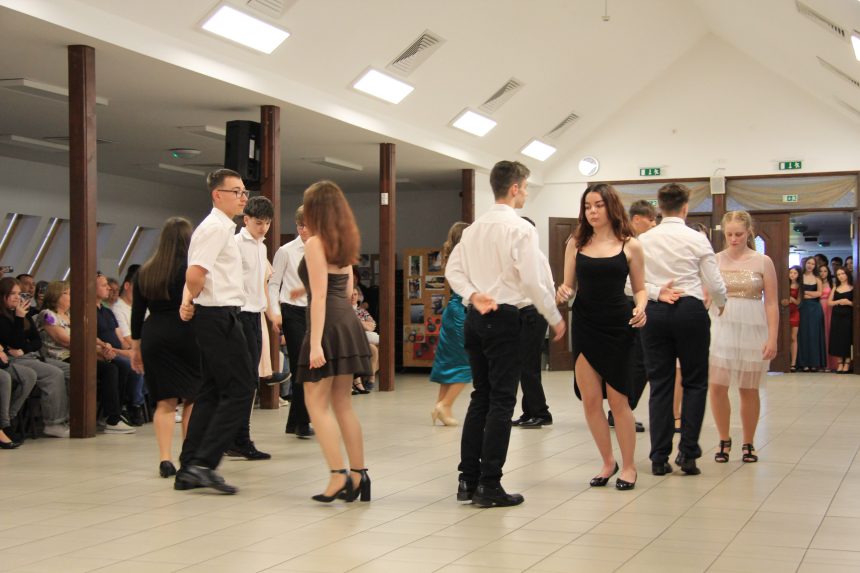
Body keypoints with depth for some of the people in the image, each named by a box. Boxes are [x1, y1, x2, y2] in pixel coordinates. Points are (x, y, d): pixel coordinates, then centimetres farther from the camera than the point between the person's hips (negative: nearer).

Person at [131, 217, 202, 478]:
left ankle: (165, 459, -4)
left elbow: (137, 313, 11)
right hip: (187, 336, -4)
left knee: (165, 402, 5)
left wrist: (136, 347, 17)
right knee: (192, 398, 8)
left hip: (154, 337, 4)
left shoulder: (145, 272, 9)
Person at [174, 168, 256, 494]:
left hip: (214, 318, 10)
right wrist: (193, 300, -5)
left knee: (212, 392, 12)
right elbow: (195, 274, -23)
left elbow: (195, 275, 23)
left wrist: (189, 302, 8)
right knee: (240, 390, -8)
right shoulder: (216, 227, -13)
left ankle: (189, 470, 15)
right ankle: (203, 463, -10)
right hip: (220, 316, -10)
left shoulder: (221, 227, 20)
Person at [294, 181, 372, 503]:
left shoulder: (315, 243, -9)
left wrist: (315, 343, -19)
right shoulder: (345, 243, 14)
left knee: (317, 404, -4)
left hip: (328, 325, -8)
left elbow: (320, 296, -16)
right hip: (348, 322, 8)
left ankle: (339, 475, -11)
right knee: (342, 404, 12)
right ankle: (358, 474, 12)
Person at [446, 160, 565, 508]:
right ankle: (489, 486, -2)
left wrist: (473, 295, -2)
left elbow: (453, 270, 10)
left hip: (476, 318, 7)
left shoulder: (474, 227, 12)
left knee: (480, 397, 13)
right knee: (501, 401, -2)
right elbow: (532, 281, -14)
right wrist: (555, 319, -4)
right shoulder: (520, 228, -11)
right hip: (504, 319, -7)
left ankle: (468, 480, 14)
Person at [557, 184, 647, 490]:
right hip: (584, 326, 2)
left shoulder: (629, 246, 0)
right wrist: (563, 293, -13)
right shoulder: (576, 244, 6)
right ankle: (608, 462, 21)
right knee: (590, 399, 4)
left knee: (618, 399, 2)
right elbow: (569, 286, 10)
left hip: (617, 327, -2)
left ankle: (628, 465, 17)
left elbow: (640, 289, 6)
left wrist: (641, 308, -14)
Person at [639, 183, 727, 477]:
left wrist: (656, 292, -1)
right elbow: (714, 283, 1)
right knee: (694, 382, 9)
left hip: (655, 312, 2)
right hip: (690, 310, -2)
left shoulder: (644, 240, 3)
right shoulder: (697, 239, -4)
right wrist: (721, 304, 18)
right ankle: (687, 452, 1)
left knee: (660, 384, 7)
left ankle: (659, 458, 7)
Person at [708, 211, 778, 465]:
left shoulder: (763, 262, 1)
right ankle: (724, 441, 14)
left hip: (752, 330, -1)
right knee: (717, 387, -4)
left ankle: (748, 444, 20)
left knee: (748, 390, 6)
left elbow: (771, 303, 0)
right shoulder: (715, 260, 4)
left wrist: (773, 338, -6)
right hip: (720, 327, 1)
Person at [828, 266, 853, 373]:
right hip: (836, 317, 4)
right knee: (837, 339, 1)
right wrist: (839, 301, -9)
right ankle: (840, 363, 5)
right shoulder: (835, 288, 12)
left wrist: (849, 303, -18)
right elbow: (829, 302, 7)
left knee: (847, 339, -4)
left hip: (848, 317, -4)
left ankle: (847, 363, 2)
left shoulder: (852, 288, 0)